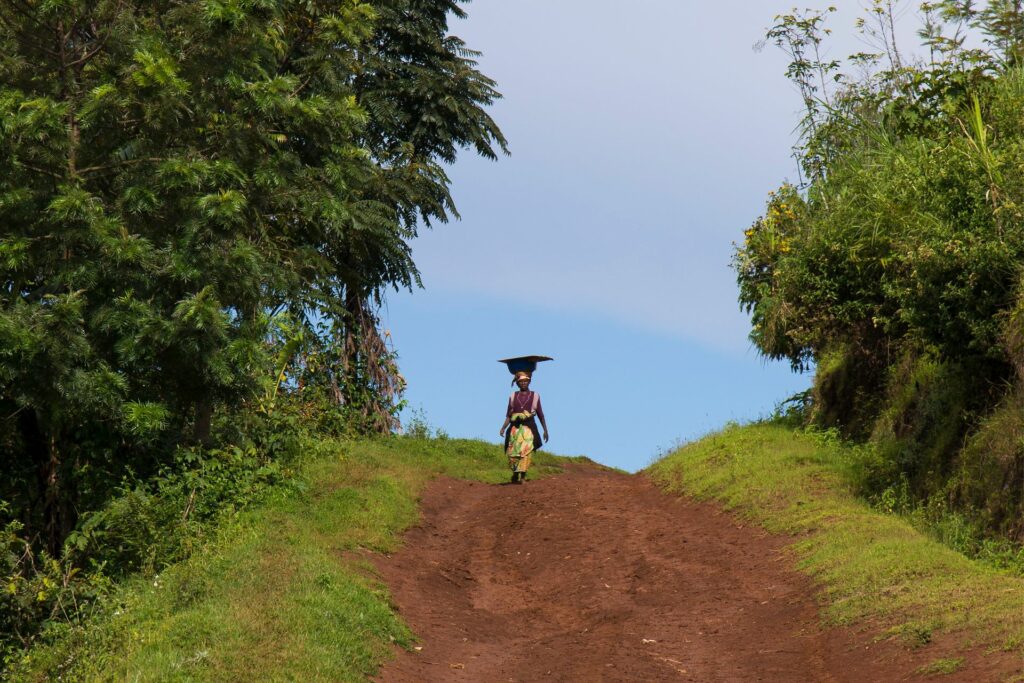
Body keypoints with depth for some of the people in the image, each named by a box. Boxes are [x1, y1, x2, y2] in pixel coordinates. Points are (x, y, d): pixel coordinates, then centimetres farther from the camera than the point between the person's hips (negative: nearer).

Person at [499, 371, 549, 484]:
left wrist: (545, 430, 11)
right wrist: (503, 428, -3)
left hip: (529, 427, -1)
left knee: (526, 451, -14)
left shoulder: (535, 396, 13)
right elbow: (508, 416, 11)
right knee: (513, 452, -5)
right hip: (515, 427, 1)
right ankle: (515, 475, 12)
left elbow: (541, 415, 15)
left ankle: (522, 476, -14)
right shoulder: (513, 396, 14)